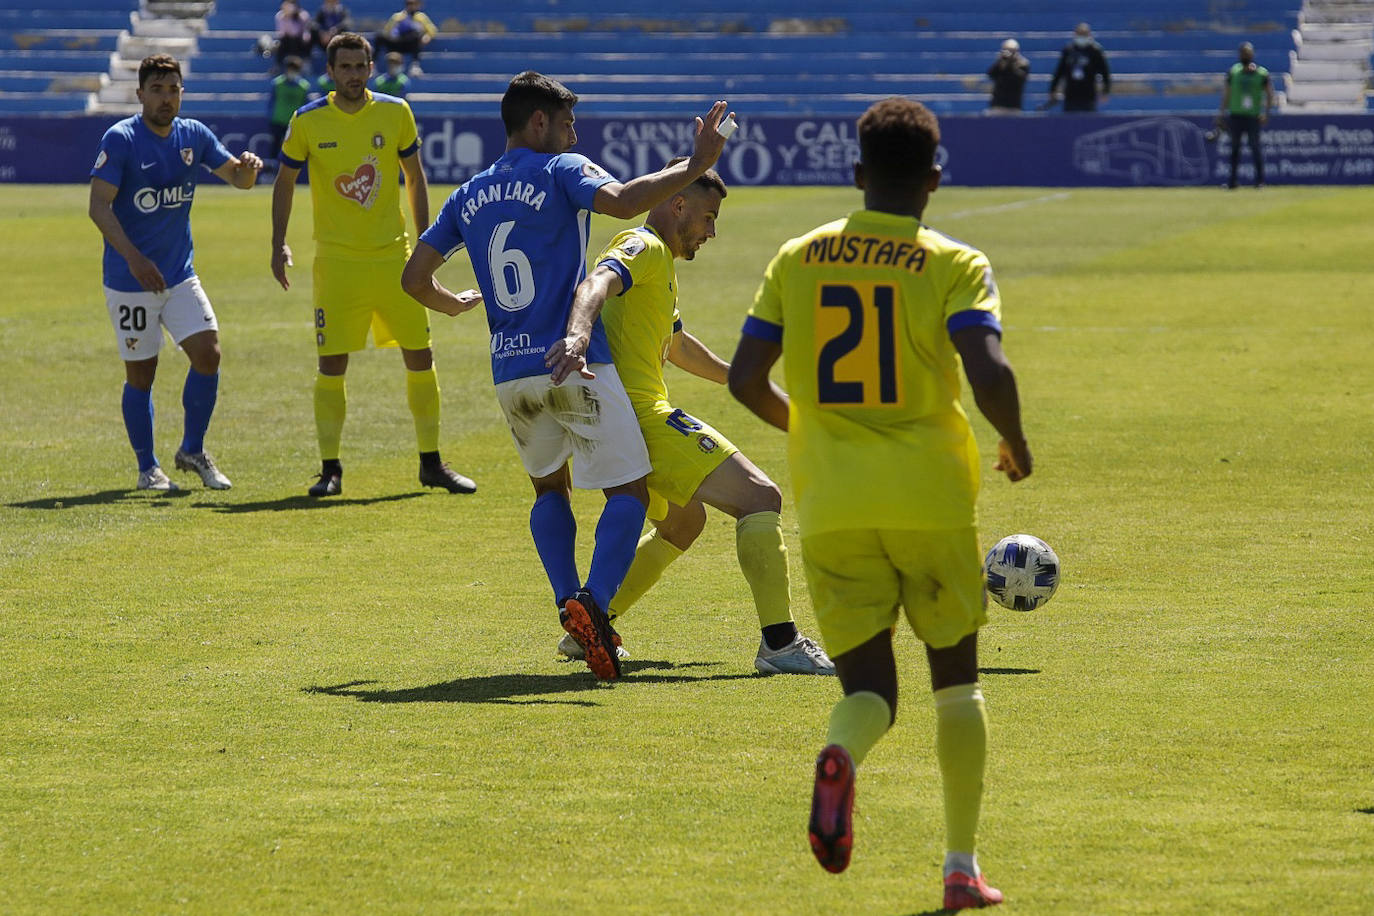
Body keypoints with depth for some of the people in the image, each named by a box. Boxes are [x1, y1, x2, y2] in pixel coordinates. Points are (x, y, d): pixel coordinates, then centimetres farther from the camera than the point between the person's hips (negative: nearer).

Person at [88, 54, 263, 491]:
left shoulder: (194, 135, 4)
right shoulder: (120, 139, -12)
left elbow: (237, 177, 13)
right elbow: (99, 206, -17)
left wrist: (247, 167, -13)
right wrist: (133, 258, -28)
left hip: (180, 274, 4)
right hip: (129, 279, -4)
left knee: (208, 353, -8)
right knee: (141, 373, 1)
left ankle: (193, 451, 9)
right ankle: (148, 468, 14)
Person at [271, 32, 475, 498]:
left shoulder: (395, 113, 1)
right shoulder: (309, 121, -4)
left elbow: (415, 177, 12)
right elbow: (284, 182, 8)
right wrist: (279, 244, 0)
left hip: (393, 255, 2)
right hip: (336, 261, -2)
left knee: (420, 356, 2)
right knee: (332, 364, -5)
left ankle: (431, 463, 15)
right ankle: (330, 468, 7)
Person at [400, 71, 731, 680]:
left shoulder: (468, 197, 14)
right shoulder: (562, 172, -3)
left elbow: (414, 278, 16)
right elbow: (621, 201, -24)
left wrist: (451, 305, 36)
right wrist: (694, 166, -19)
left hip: (509, 374, 6)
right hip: (575, 366, -6)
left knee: (550, 488, 26)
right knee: (628, 490, -2)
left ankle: (568, 602, 8)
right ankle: (593, 602, -24)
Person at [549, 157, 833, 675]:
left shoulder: (659, 264, 26)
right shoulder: (644, 249, -7)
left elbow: (676, 344, 42)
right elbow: (597, 284, -29)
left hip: (621, 424, 11)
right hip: (642, 415, -11)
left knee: (682, 523, 29)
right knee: (761, 497, -13)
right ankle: (779, 643, -20)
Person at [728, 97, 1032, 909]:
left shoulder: (797, 260, 6)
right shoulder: (954, 266, -4)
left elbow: (746, 378, 5)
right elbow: (989, 372, -19)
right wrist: (1016, 446, 0)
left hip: (831, 506, 2)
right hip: (930, 495, -2)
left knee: (870, 685, 7)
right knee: (956, 676, 16)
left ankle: (841, 758, -30)